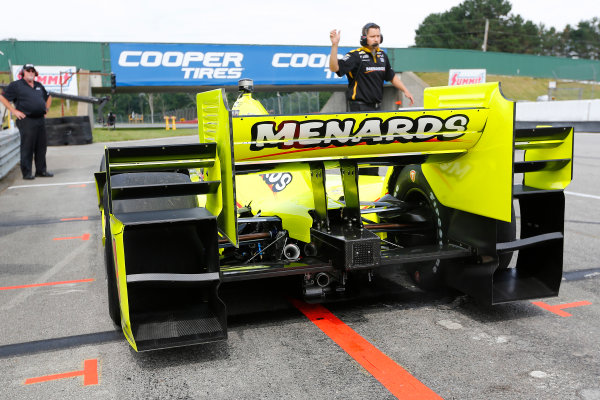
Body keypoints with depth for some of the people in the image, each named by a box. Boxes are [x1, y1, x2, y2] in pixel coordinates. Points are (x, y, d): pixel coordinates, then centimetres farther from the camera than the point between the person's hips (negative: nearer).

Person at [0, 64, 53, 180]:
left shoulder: (39, 85, 18)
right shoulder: (16, 85, 1)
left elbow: (48, 97, 33)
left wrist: (46, 109, 18)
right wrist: (14, 111, -7)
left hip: (40, 119, 6)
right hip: (26, 120, -6)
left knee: (41, 146, 8)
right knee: (27, 147, -5)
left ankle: (41, 170, 17)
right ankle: (27, 172, 0)